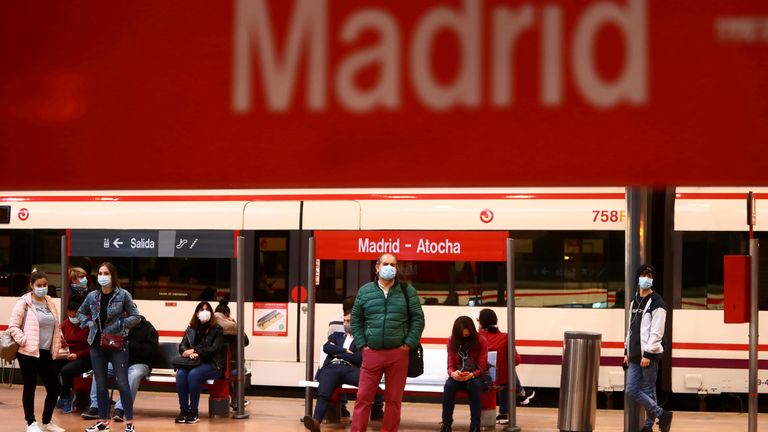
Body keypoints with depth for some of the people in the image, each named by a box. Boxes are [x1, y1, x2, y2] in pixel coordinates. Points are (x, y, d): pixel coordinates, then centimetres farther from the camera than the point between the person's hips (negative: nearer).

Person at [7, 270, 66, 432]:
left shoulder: (50, 303, 11)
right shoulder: (23, 303, -6)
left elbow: (56, 327, 18)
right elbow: (13, 326, -9)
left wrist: (56, 348, 11)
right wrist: (25, 341, -17)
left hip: (46, 353, 6)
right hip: (29, 353, -6)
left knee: (54, 388, 7)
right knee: (30, 388, 3)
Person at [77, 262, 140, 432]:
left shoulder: (123, 295, -6)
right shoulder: (92, 296, 4)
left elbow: (135, 317, -3)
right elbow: (80, 313, 19)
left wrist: (119, 325, -13)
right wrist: (89, 323, 2)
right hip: (97, 345, 4)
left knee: (122, 383, -5)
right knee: (100, 385, 10)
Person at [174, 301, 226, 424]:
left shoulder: (217, 329, 4)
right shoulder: (191, 329, 16)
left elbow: (214, 349, -7)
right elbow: (182, 346, 7)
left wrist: (195, 351, -17)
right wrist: (189, 353, -17)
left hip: (211, 365, -4)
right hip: (192, 363, 4)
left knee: (193, 374, -34)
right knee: (180, 374, -30)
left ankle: (194, 412, -27)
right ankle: (183, 410, -26)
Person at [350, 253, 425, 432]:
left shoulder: (407, 291, 6)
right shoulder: (365, 291, 7)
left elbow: (418, 319, 5)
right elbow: (356, 320, 11)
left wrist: (409, 344, -4)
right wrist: (362, 345, 1)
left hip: (398, 353, 0)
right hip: (372, 353, 0)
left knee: (394, 399, 5)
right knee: (363, 397, -2)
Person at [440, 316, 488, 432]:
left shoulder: (481, 341, -7)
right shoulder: (452, 341, 0)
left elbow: (482, 367, -8)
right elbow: (450, 365, 0)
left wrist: (471, 375, -29)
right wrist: (453, 373, -25)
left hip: (475, 376, -2)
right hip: (458, 377, 2)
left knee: (475, 385, -37)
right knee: (448, 385, -32)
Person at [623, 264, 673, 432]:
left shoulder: (656, 302, -8)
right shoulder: (634, 302, 16)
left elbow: (656, 331, -14)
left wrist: (648, 354, -19)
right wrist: (627, 352, 17)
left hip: (649, 355, -7)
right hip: (635, 355, 7)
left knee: (648, 391, -2)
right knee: (632, 390, 2)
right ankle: (661, 414, 9)